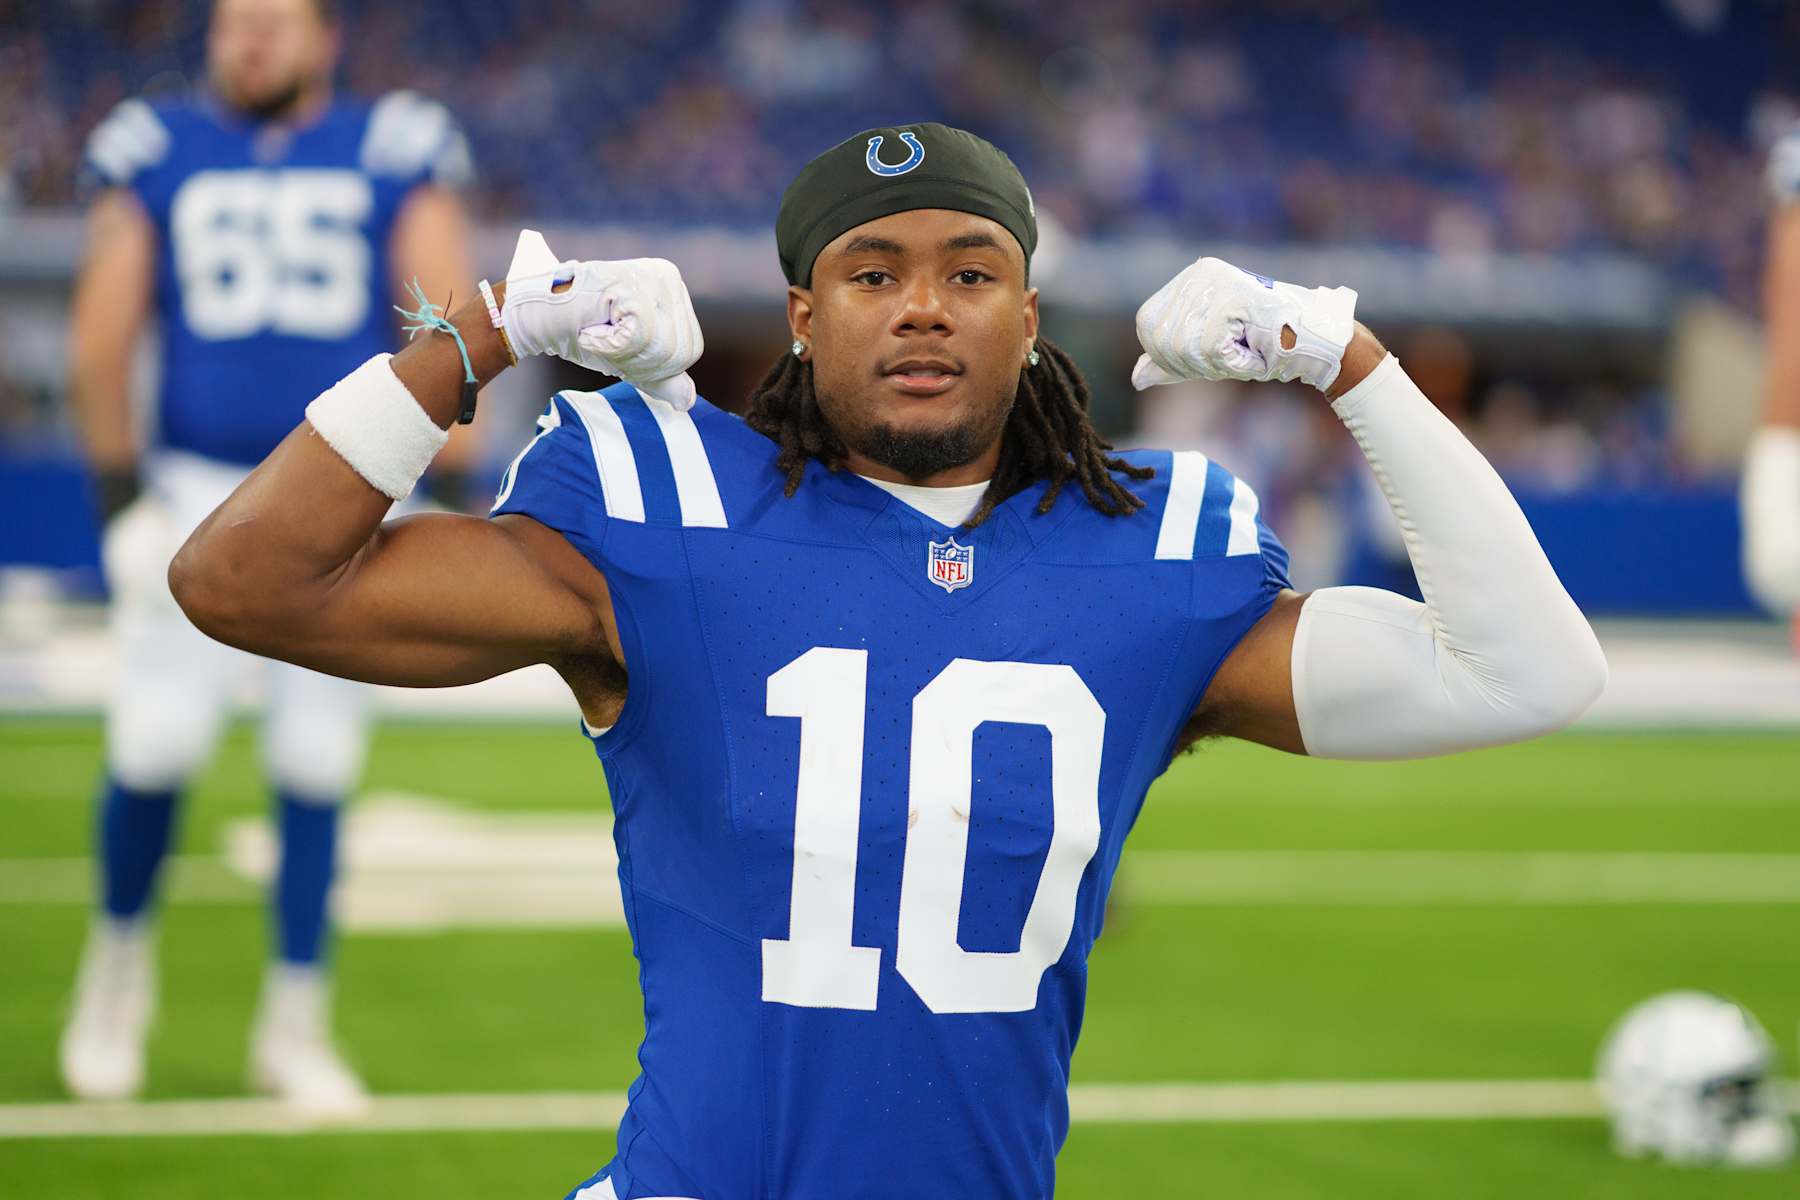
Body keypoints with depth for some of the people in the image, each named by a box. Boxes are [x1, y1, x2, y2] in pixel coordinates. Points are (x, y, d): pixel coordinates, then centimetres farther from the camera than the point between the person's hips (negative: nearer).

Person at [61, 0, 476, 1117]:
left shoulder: (393, 153, 3)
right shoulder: (158, 153, 5)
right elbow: (104, 336, 5)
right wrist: (119, 490, 0)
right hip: (197, 493, 0)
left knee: (317, 768, 2)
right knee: (158, 742, -11)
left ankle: (295, 1028, 15)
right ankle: (121, 951, 18)